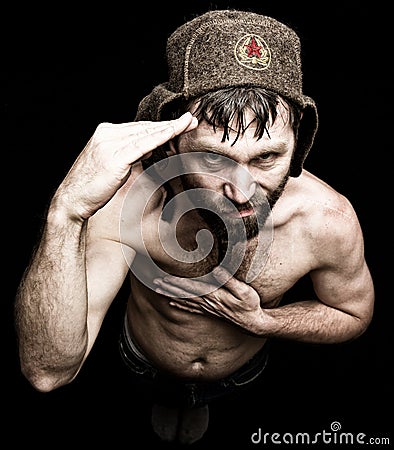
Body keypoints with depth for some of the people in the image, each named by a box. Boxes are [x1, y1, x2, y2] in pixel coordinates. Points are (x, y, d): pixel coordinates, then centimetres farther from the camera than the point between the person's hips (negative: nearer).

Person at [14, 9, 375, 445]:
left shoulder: (328, 219, -36)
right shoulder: (126, 202, -41)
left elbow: (354, 313, -14)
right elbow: (48, 371, -46)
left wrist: (261, 321, -31)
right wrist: (66, 213, -62)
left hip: (241, 371, 1)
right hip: (146, 361, 0)